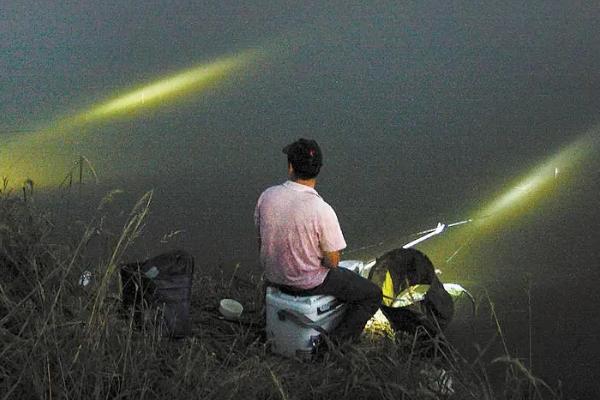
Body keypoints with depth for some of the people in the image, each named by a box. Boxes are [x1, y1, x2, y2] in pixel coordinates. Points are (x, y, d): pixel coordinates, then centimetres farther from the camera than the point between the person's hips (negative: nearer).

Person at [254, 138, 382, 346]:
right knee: (372, 294, 13)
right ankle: (336, 341, 4)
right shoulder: (322, 210, -29)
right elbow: (332, 262, -19)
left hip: (273, 276, 6)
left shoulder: (267, 196, -13)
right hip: (308, 284, -6)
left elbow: (261, 240, 2)